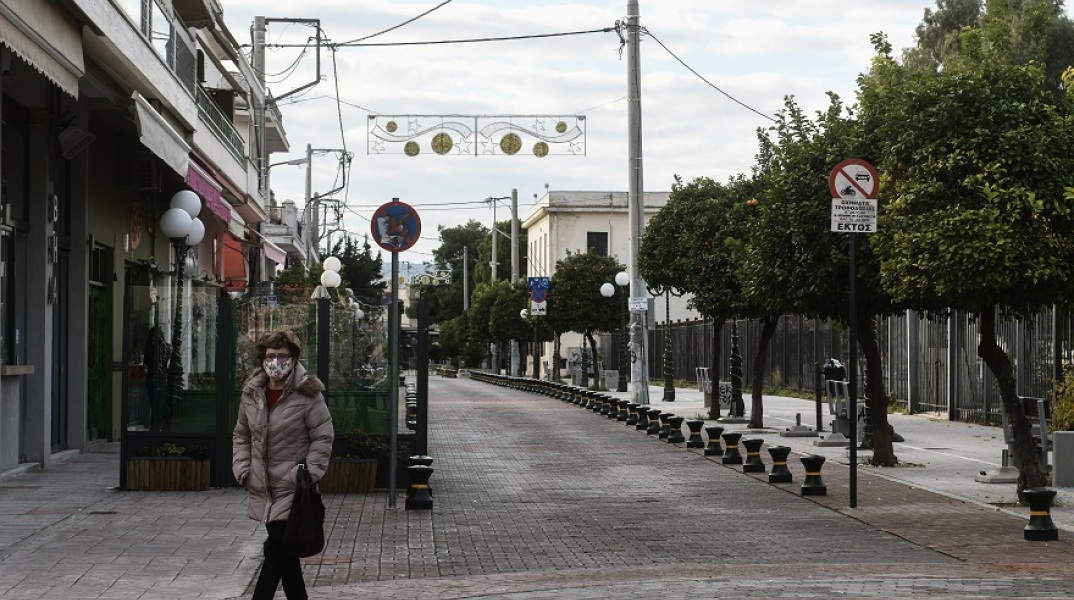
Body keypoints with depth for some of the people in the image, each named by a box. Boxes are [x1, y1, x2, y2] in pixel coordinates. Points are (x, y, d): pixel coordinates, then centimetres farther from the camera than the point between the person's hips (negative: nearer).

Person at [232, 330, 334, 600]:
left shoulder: (308, 394, -11)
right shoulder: (252, 392, 5)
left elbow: (323, 437, -8)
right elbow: (242, 435, 15)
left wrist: (307, 474, -15)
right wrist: (242, 469, 3)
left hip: (292, 489, -6)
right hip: (261, 488, 6)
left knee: (276, 551, -9)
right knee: (284, 553, 15)